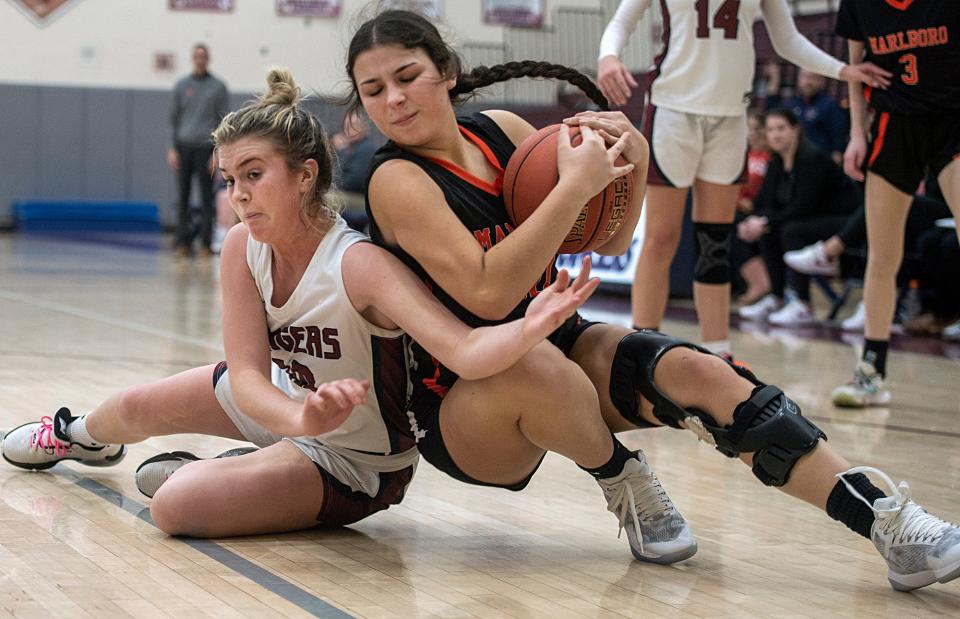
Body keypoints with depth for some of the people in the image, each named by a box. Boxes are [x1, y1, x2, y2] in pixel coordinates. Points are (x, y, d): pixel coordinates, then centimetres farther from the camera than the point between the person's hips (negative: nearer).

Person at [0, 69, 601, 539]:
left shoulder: (361, 265, -36)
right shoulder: (243, 247, -17)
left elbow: (467, 352, -47)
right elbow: (247, 375, -25)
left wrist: (532, 326, -70)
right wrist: (302, 416, -48)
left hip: (353, 462, -6)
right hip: (286, 399, 6)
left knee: (175, 505, -22)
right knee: (134, 409, 20)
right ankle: (82, 436, 57)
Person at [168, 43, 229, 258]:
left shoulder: (218, 87, 4)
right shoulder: (182, 85, 10)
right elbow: (174, 118, 11)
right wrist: (172, 148, 1)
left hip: (206, 147, -2)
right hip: (184, 146, 2)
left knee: (206, 198, -2)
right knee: (182, 197, 1)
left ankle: (206, 243, 2)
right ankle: (182, 242, 6)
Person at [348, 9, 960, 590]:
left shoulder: (501, 129, 2)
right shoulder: (399, 181, -17)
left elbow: (607, 240, 9)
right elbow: (488, 294, -32)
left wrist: (634, 162, -10)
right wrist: (575, 183, -31)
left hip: (557, 345, 6)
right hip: (461, 413, -6)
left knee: (697, 372, -20)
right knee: (537, 366, -40)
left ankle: (887, 519, -23)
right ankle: (620, 480, -9)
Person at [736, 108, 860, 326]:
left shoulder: (813, 158, -20)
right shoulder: (777, 163, 5)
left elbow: (803, 207, -25)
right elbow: (766, 204, 6)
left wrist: (765, 222, -24)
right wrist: (754, 222, -16)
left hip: (845, 220, -9)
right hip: (817, 220, 9)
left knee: (792, 230, -29)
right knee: (768, 231, -7)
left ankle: (803, 307, -26)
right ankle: (776, 299, 0)